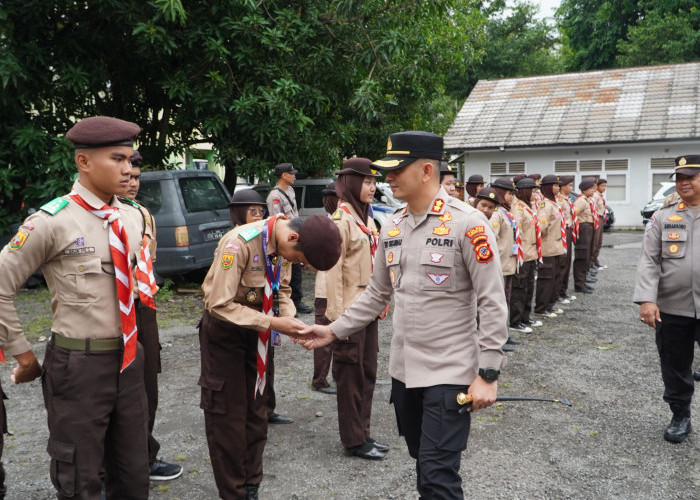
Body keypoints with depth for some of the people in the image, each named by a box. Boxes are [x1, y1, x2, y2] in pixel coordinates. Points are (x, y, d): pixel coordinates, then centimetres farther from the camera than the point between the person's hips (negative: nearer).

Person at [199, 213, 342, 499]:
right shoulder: (239, 242, -30)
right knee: (228, 415, 2)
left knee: (256, 412, 13)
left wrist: (290, 319, -16)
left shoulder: (283, 245, -9)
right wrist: (272, 323, -29)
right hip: (224, 329, -6)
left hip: (257, 329, 6)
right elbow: (220, 305, -28)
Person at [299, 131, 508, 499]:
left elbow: (492, 303, -14)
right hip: (404, 369, 7)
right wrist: (335, 330, 8)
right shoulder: (392, 228, 7)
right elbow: (377, 294, 16)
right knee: (423, 461, 20)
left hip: (450, 372, -6)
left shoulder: (467, 224, -14)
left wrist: (488, 373, -16)